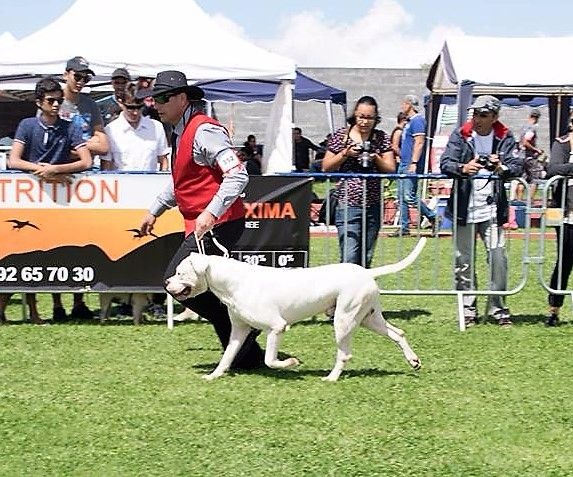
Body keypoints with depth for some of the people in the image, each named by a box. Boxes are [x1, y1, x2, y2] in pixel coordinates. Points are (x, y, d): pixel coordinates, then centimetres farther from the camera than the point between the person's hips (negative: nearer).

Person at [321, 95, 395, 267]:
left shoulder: (382, 138, 9)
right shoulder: (341, 135, 3)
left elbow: (391, 169, 6)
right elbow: (326, 167, 5)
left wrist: (376, 158, -12)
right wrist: (345, 154, -9)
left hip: (373, 206, 3)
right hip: (348, 205, -3)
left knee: (366, 259, 7)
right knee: (349, 257, -14)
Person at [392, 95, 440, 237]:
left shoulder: (417, 120, -11)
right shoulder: (409, 122, 19)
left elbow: (419, 143, -19)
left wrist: (414, 163, -24)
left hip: (411, 166, -10)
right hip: (403, 164, 10)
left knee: (409, 197, -13)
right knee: (402, 198, 8)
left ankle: (433, 217, -3)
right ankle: (404, 227, 11)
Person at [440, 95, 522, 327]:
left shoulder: (505, 138, 2)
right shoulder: (460, 135, 1)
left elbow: (517, 166, -5)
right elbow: (445, 163, -8)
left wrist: (503, 168, -28)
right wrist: (463, 168, -30)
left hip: (492, 209, 0)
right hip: (464, 209, 0)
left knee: (498, 258, -6)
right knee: (464, 261, 6)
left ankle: (497, 308, 7)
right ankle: (467, 310, 15)